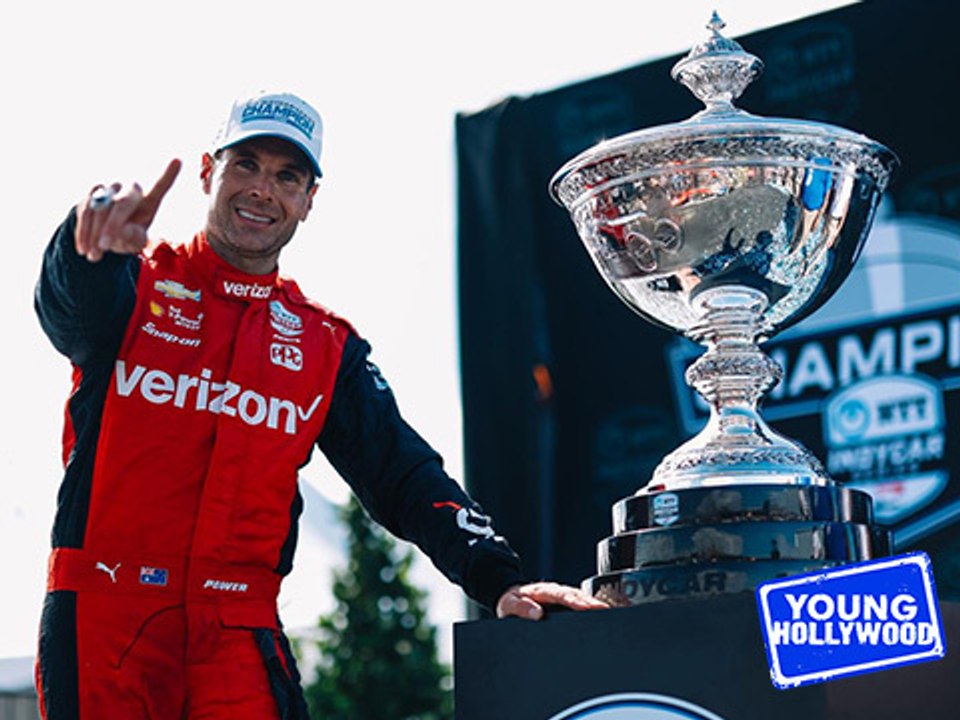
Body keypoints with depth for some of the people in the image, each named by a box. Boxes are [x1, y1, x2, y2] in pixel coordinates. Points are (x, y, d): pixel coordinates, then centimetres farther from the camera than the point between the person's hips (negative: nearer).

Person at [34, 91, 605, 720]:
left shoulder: (326, 345, 15)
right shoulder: (139, 285, 6)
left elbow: (404, 476, 10)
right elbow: (68, 305, -18)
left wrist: (498, 578, -6)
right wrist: (95, 242, -43)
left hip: (238, 632, 2)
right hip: (102, 618, -2)